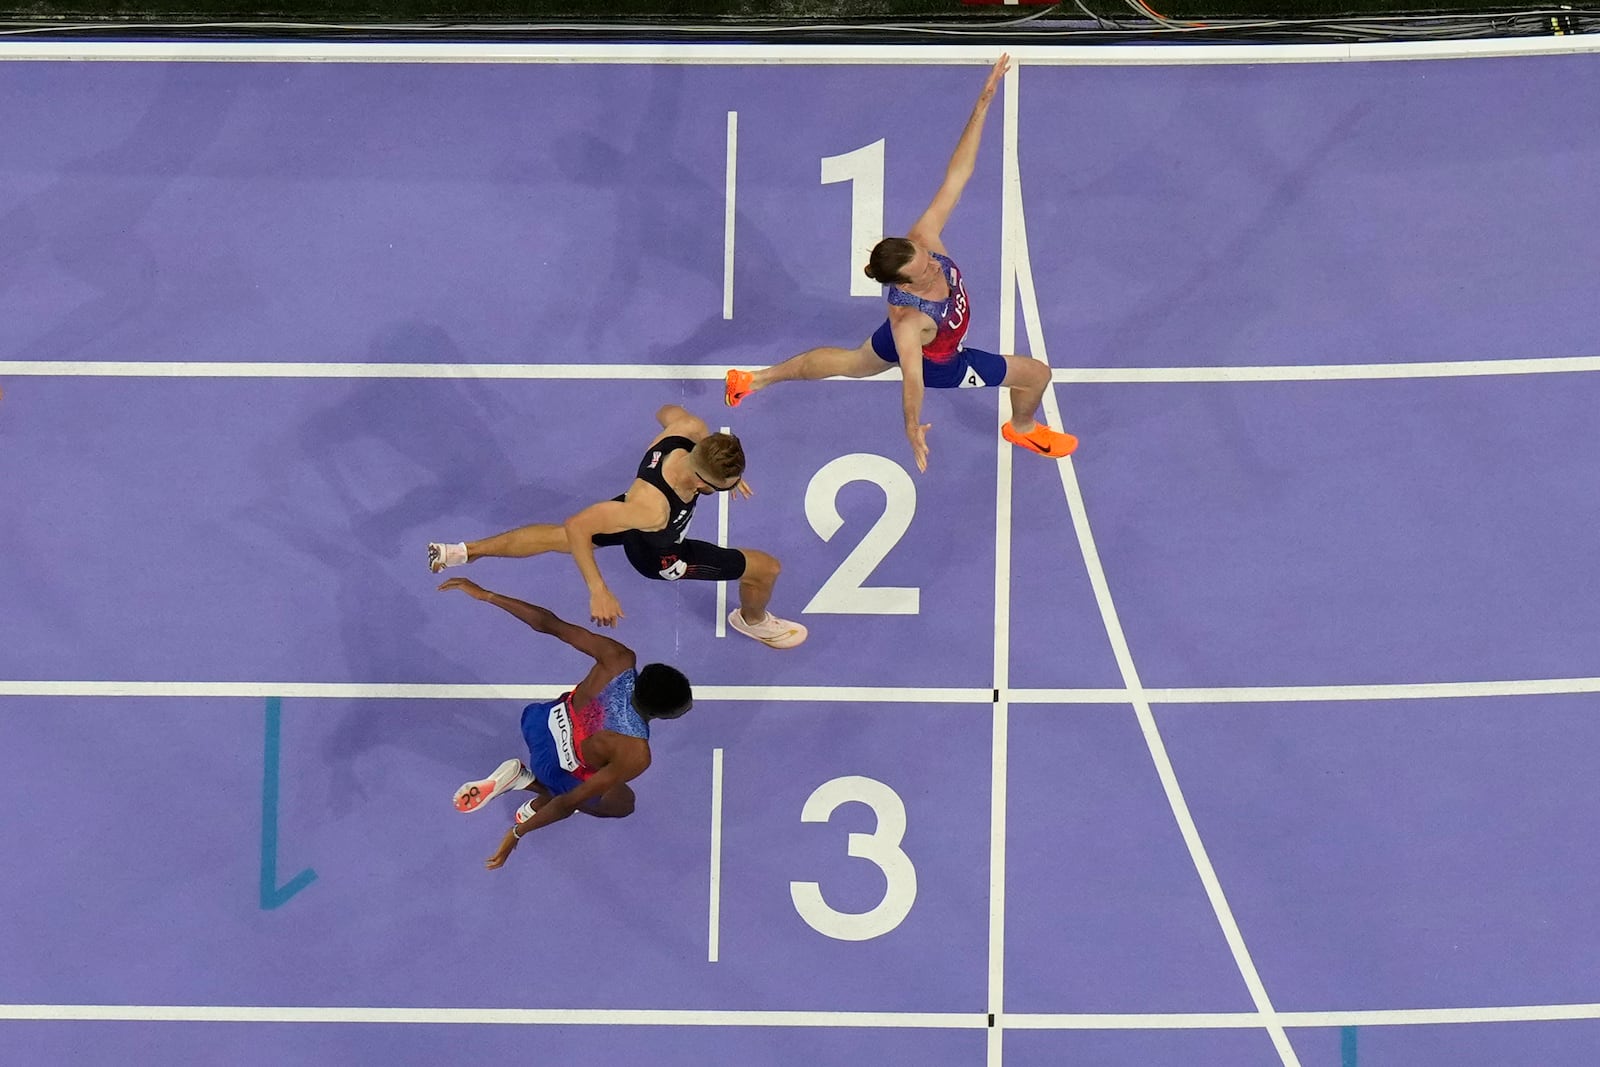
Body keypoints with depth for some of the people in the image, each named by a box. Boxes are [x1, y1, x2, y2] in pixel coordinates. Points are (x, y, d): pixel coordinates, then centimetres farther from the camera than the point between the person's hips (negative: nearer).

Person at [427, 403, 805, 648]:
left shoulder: (690, 429, -35)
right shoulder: (651, 507, -51)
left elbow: (668, 412, -7)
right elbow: (577, 525, -44)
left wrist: (724, 466, -2)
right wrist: (599, 591, -41)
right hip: (657, 555, -6)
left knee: (555, 538, 30)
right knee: (768, 568, 7)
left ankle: (461, 552, 38)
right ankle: (753, 621, 43)